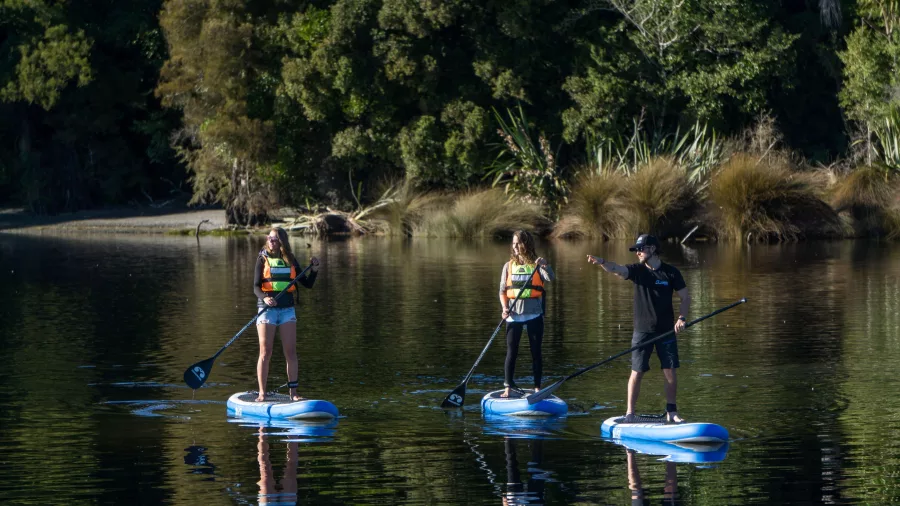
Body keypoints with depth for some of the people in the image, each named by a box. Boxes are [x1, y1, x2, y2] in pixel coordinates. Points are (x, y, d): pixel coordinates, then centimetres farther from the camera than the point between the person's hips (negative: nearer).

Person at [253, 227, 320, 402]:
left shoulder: (290, 261, 9)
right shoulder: (263, 259, 0)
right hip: (267, 308, -3)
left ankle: (293, 392, 5)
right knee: (265, 353, -4)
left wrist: (314, 269, -3)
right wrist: (265, 298, -27)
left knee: (291, 352, 0)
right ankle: (262, 393, -1)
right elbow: (256, 287, -7)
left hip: (287, 309, 3)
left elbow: (307, 284, 14)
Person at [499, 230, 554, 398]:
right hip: (514, 314, 1)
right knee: (511, 352, -2)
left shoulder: (537, 264, 0)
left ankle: (537, 388, 10)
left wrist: (544, 265, -37)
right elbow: (503, 290, 7)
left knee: (536, 352, 4)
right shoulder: (509, 266, 7)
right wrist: (505, 307, -10)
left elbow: (550, 278, -17)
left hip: (534, 314, -1)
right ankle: (508, 388, 1)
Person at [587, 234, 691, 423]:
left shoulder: (671, 273, -2)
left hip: (666, 331, 0)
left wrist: (681, 318, -11)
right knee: (637, 373, -3)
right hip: (642, 330, 0)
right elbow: (617, 269, -21)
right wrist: (602, 262, -42)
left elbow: (685, 297, 5)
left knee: (670, 372, 1)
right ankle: (629, 413, 4)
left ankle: (671, 412, 14)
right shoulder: (637, 270, -2)